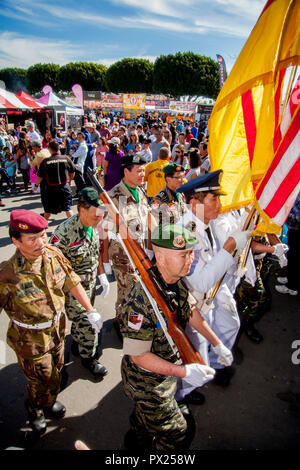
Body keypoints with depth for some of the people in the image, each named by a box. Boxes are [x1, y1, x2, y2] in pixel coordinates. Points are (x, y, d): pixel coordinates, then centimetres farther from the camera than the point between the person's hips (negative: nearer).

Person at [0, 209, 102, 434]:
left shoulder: (54, 255, -16)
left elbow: (73, 283, -4)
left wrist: (91, 310, 0)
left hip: (57, 327, 5)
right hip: (31, 339, -5)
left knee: (56, 370, 28)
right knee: (42, 380, 17)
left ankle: (49, 401, 61)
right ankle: (35, 409, 53)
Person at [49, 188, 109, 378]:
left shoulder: (93, 226, -6)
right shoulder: (65, 232, -29)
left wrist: (102, 275, 10)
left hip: (90, 283, 7)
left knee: (81, 319, 25)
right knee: (88, 324, 3)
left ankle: (78, 346, 50)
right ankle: (89, 357, 29)